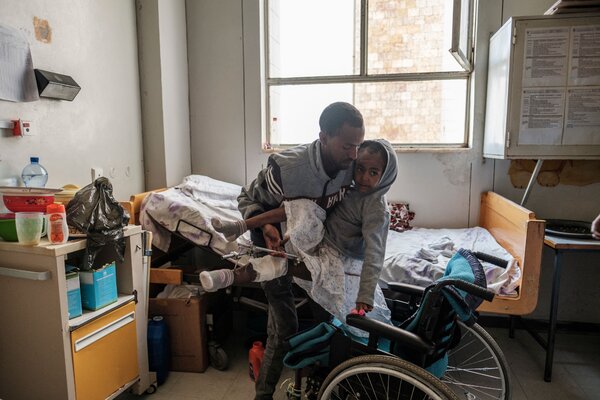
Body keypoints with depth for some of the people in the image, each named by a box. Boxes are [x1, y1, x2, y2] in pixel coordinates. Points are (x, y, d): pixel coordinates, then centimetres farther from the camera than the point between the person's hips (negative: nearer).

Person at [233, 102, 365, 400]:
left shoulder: (350, 164, -20)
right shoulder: (284, 168, -34)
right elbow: (247, 199, -15)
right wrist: (264, 225, -34)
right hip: (275, 243, -5)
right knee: (285, 328, -4)